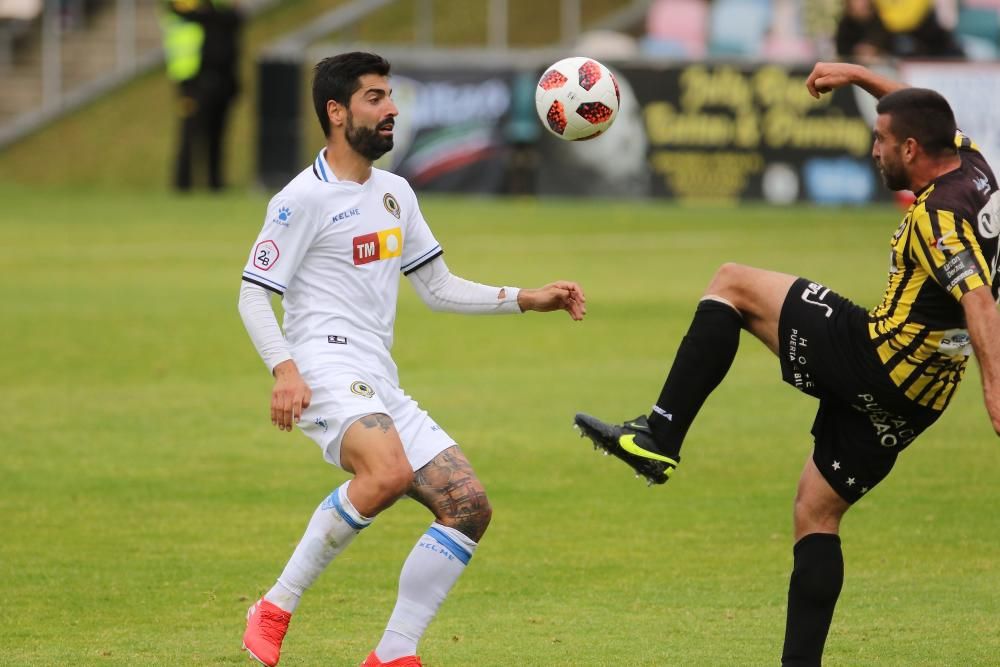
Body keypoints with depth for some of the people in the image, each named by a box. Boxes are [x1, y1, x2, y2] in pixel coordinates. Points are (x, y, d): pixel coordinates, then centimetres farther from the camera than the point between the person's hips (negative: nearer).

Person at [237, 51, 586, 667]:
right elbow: (253, 296, -6)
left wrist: (527, 299, 17)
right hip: (327, 368, -8)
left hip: (382, 386, 8)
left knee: (469, 507, -3)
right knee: (389, 473, -36)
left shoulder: (394, 193, 19)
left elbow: (438, 288, 26)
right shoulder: (303, 199, -4)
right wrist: (284, 370, -21)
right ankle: (276, 609, -23)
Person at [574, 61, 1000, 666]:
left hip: (874, 358, -9)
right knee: (817, 514, 16)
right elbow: (918, 112, 29)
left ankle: (659, 436, -7)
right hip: (918, 394, 9)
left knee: (732, 283, -2)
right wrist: (858, 76, 24)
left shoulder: (939, 217, -19)